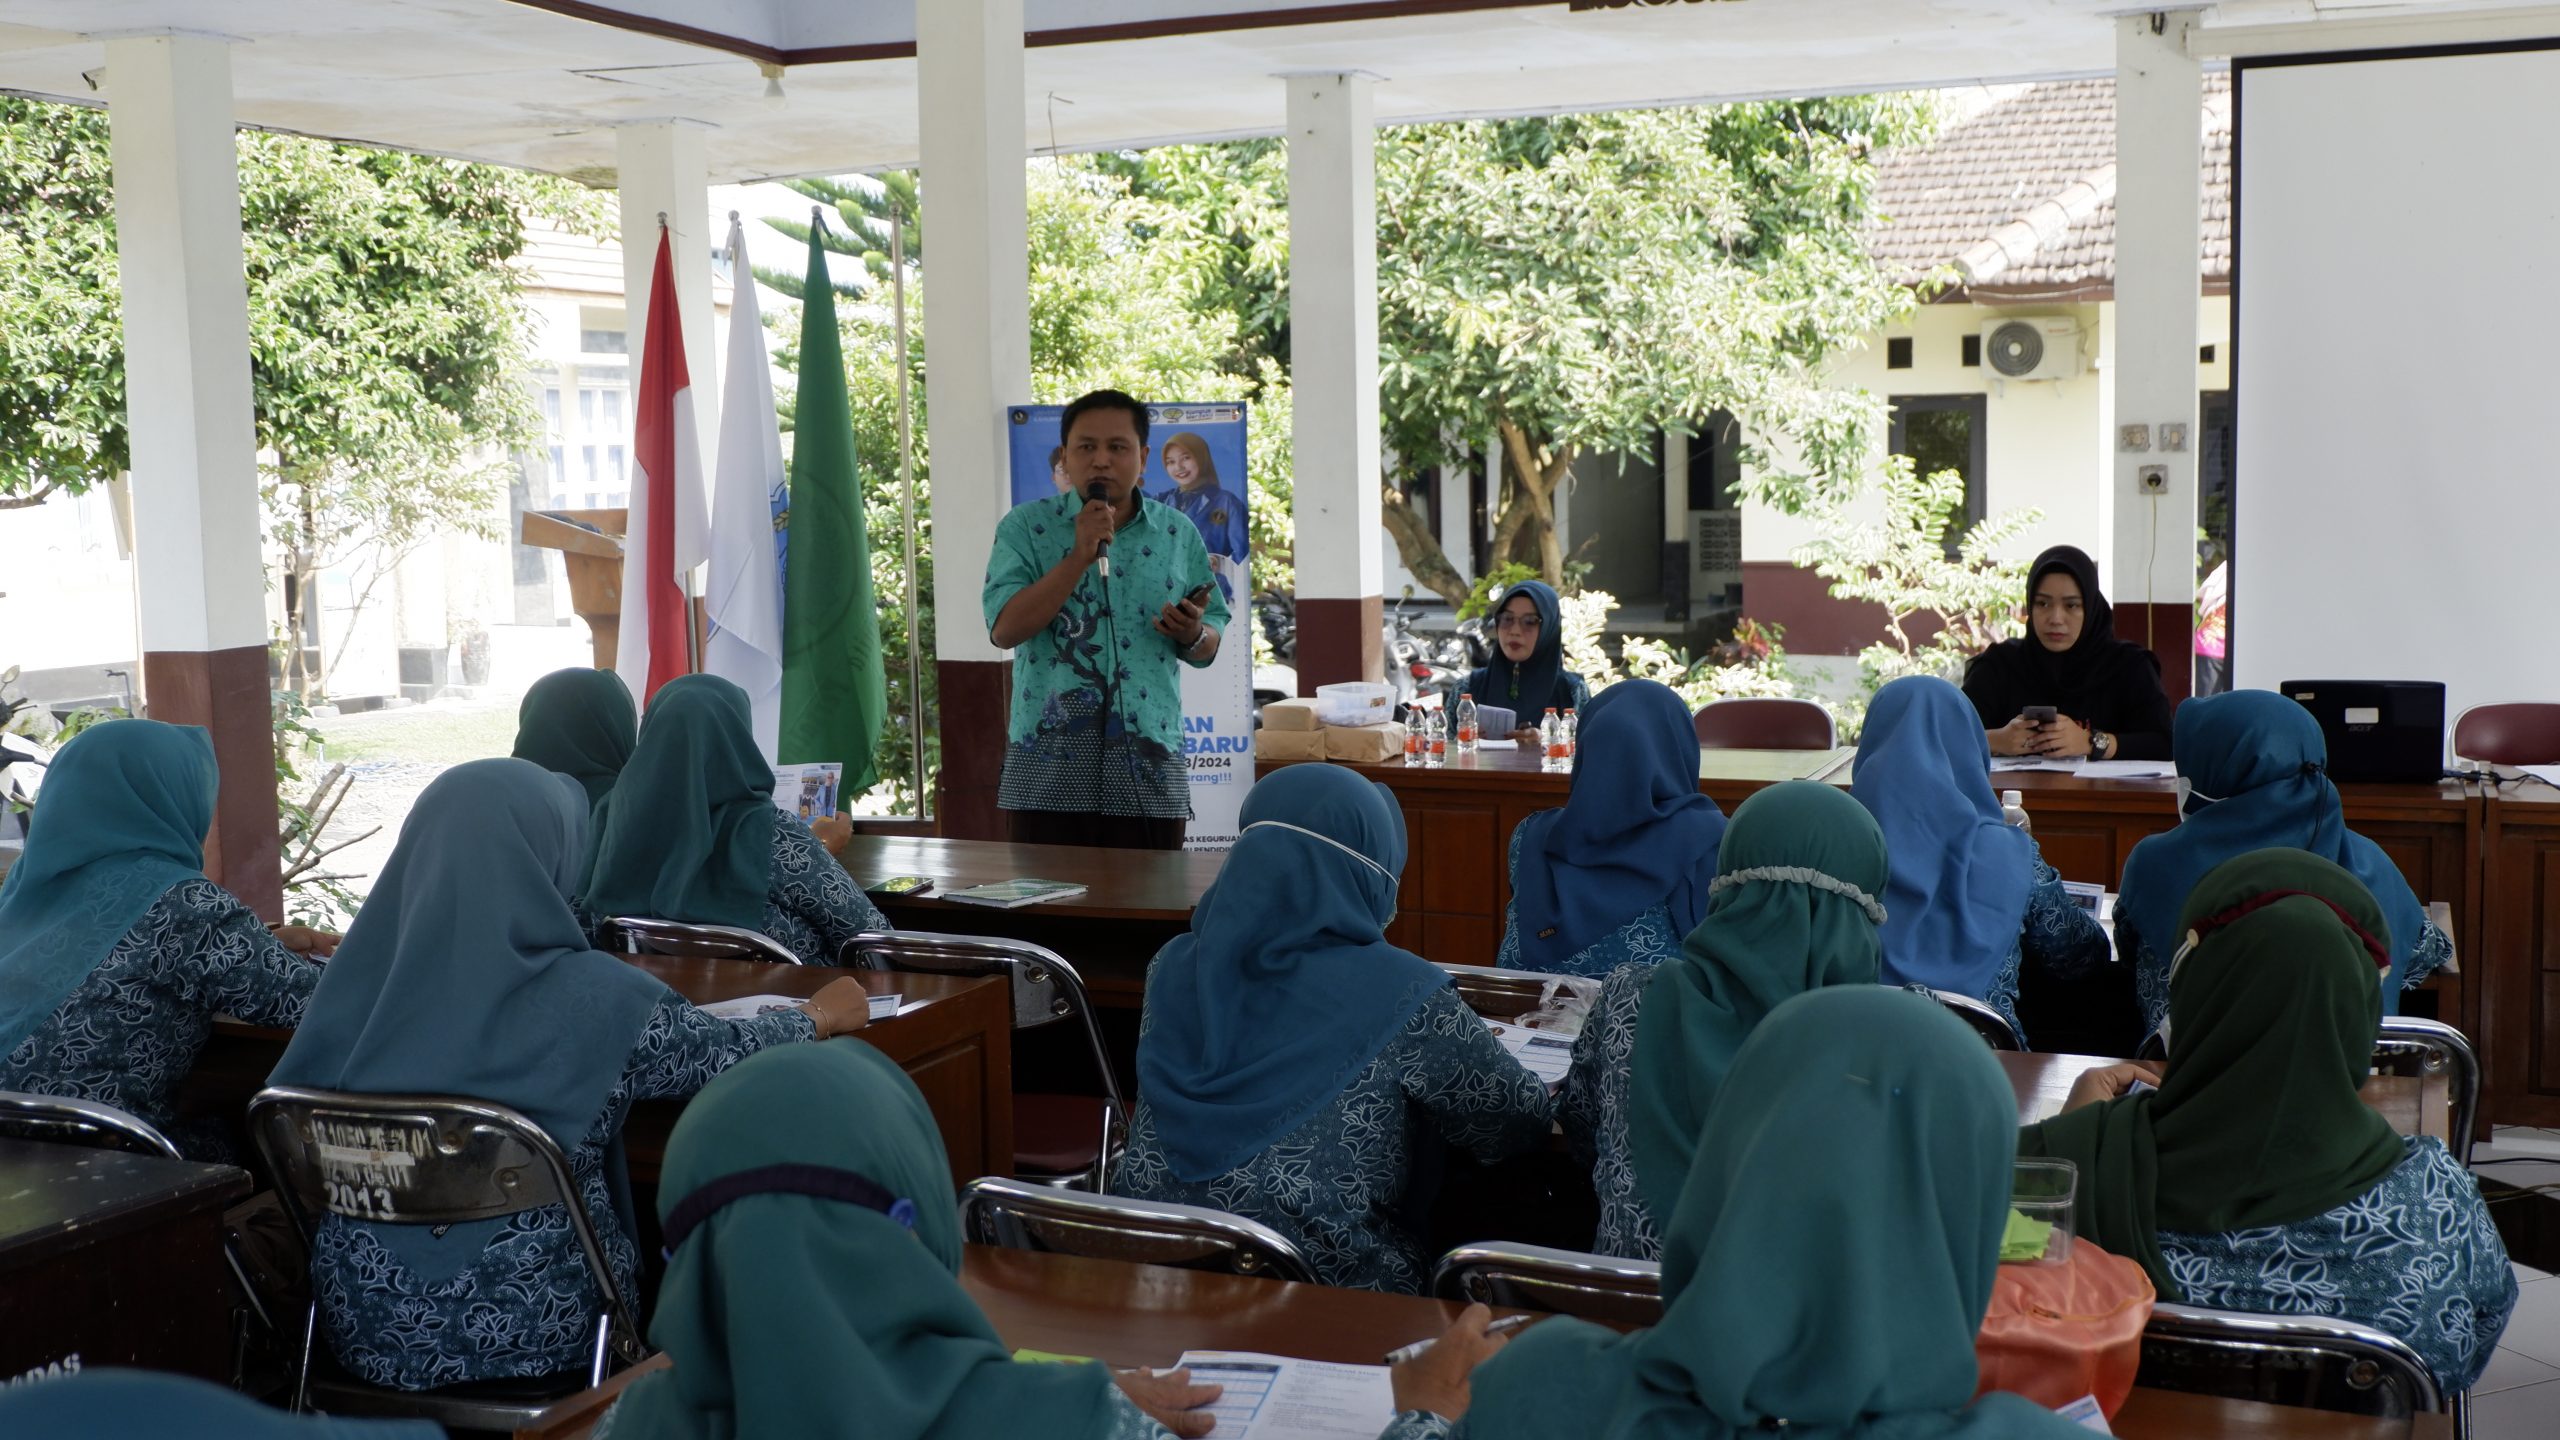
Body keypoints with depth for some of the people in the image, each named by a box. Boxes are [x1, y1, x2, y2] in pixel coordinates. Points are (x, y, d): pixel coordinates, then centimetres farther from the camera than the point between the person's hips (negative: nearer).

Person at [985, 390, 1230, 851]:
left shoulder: (1179, 534, 9)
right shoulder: (1026, 528, 2)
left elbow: (1208, 647, 13)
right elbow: (1004, 630, -10)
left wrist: (1193, 634, -11)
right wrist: (1079, 556, -16)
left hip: (1150, 767, 2)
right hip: (1050, 770, -2)